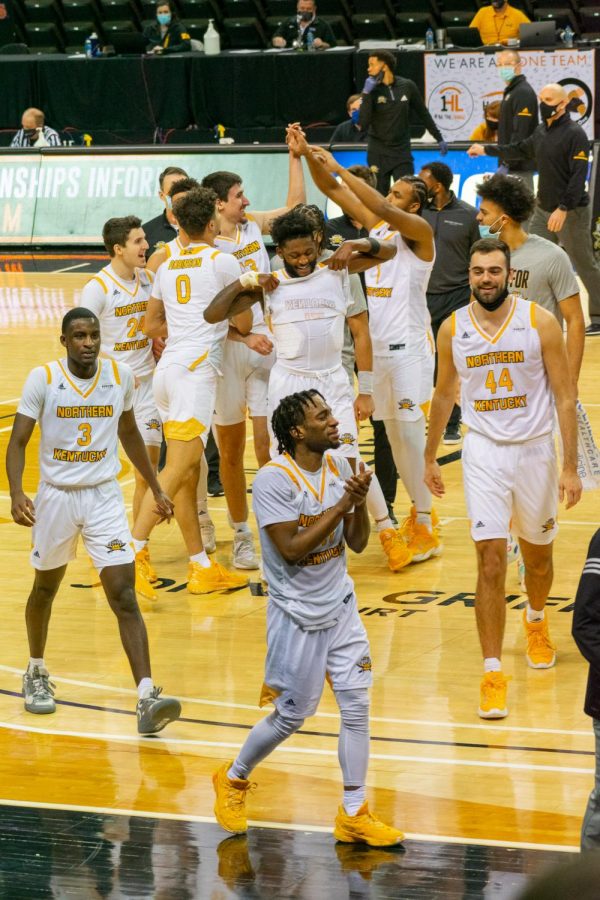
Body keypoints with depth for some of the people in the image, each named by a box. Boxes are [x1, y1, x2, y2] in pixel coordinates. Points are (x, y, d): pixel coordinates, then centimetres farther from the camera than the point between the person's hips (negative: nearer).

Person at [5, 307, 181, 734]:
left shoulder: (121, 375, -3)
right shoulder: (43, 378, -12)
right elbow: (18, 442, -11)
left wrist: (156, 489, 16)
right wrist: (16, 493, -28)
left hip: (105, 496, 1)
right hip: (56, 495, -1)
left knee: (124, 594, -12)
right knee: (46, 588, 19)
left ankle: (147, 698, -21)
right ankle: (36, 674, 43)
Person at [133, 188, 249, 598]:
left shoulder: (167, 267, 17)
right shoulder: (222, 261, -1)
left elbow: (152, 325, 26)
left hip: (168, 368, 8)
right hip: (196, 369, -8)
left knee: (188, 474, 10)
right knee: (177, 468, -16)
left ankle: (203, 569, 13)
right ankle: (134, 552, -28)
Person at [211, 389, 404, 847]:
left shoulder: (337, 465, 2)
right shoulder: (273, 479, -19)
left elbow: (357, 543, 5)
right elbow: (291, 550, -24)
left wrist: (360, 502, -13)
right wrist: (340, 506, -24)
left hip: (340, 605, 6)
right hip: (297, 613, -6)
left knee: (357, 705, 1)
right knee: (293, 715, 4)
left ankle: (354, 815, 8)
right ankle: (233, 779, 29)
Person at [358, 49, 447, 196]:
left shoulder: (407, 86, -1)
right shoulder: (372, 90, -3)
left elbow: (423, 113, 12)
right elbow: (363, 124, -13)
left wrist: (439, 138, 16)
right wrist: (366, 94, -18)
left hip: (402, 151, 0)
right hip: (378, 154, 0)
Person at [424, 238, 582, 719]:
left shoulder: (540, 322, -10)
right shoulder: (452, 329, -3)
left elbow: (565, 395, -7)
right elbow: (445, 394, 13)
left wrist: (570, 467, -11)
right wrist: (430, 457, 17)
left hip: (534, 450, 0)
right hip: (484, 451, 0)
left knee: (538, 555, 17)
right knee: (491, 561, -11)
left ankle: (536, 620, 50)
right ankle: (493, 673, -9)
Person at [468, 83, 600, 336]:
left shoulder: (575, 134, -15)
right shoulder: (542, 131, 10)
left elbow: (578, 176, -21)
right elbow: (522, 149, 30)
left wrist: (564, 209, -27)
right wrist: (487, 150, 34)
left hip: (572, 212, -8)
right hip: (543, 210, 8)